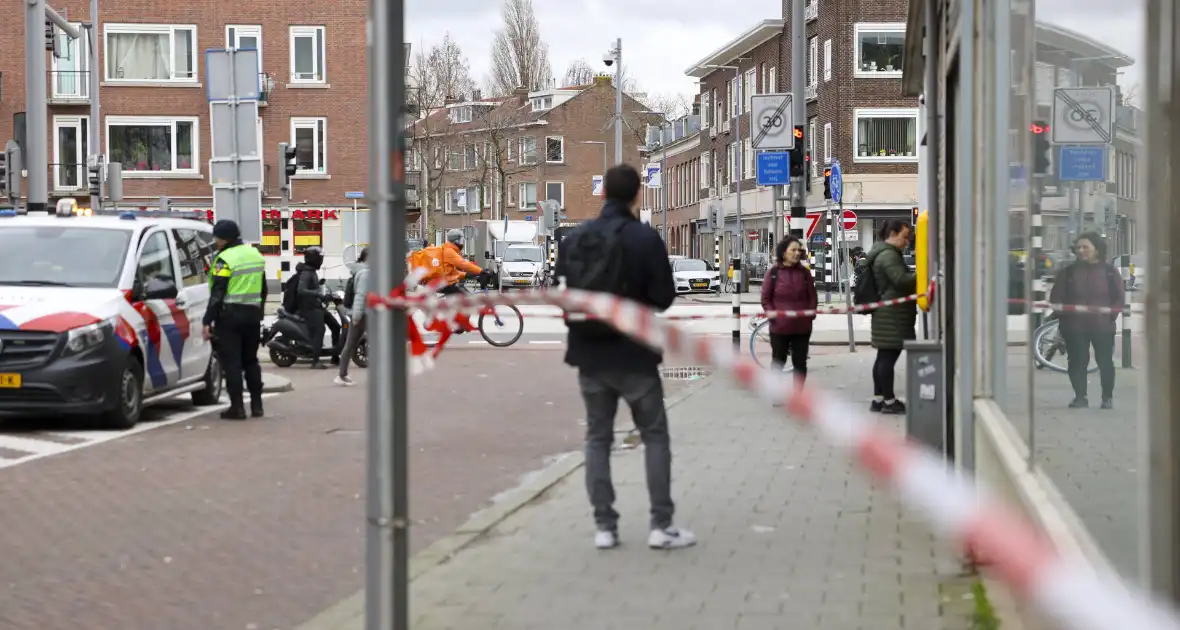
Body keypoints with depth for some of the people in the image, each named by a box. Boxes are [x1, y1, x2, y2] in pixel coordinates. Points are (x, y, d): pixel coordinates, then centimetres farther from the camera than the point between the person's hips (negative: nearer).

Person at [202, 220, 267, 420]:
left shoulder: (225, 259, -13)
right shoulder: (255, 255, 12)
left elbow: (217, 294, -17)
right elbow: (263, 290, 19)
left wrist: (207, 321, -15)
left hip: (230, 315, -7)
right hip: (252, 314, 7)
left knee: (231, 362, -3)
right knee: (250, 361, 16)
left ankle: (237, 407, -5)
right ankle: (256, 405, 17)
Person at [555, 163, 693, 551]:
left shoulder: (573, 239, 0)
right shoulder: (645, 239, -13)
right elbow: (664, 298, -11)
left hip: (588, 354, 4)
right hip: (633, 355, -4)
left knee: (597, 437, 12)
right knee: (655, 436, 8)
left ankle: (604, 526, 8)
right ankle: (661, 525, 4)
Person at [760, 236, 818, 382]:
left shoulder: (804, 272, 3)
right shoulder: (773, 272, -4)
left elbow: (813, 297, 7)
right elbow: (766, 299, -1)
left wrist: (810, 315, -5)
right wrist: (773, 316, -12)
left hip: (802, 327, 2)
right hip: (779, 327, -2)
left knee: (800, 363, 7)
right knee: (778, 363, 10)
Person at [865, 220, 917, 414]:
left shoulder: (886, 253, 21)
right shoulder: (888, 255, -14)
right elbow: (901, 279, -22)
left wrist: (916, 278, 13)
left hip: (888, 314, 11)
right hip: (892, 314, -11)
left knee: (884, 356, 11)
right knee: (889, 356, -9)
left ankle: (878, 399, 13)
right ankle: (889, 401, -8)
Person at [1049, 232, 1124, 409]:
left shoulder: (1110, 271, 3)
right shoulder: (1068, 272, 5)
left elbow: (1119, 298, 4)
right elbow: (1056, 298, 7)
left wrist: (1110, 315, -6)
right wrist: (1064, 315, -3)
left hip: (1102, 326, -1)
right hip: (1074, 327, 1)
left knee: (1105, 361, 3)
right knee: (1077, 361, 1)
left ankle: (1108, 397, 14)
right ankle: (1080, 396, 10)